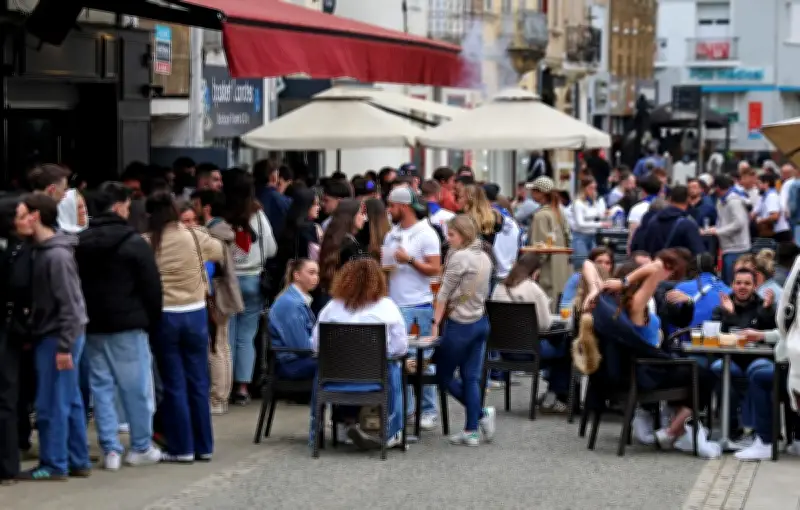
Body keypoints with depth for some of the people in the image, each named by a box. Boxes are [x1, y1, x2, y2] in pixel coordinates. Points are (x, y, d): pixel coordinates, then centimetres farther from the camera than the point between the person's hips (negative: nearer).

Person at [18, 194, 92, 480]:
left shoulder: (56, 255, -18)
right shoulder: (42, 251, 11)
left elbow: (69, 304, -19)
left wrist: (63, 346, -20)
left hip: (57, 337, -9)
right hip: (51, 335, 9)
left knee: (51, 404, -2)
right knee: (70, 401, 12)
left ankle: (54, 465, 5)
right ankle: (77, 461, 17)